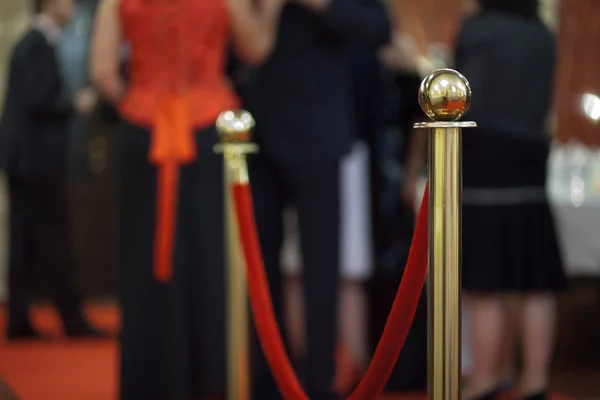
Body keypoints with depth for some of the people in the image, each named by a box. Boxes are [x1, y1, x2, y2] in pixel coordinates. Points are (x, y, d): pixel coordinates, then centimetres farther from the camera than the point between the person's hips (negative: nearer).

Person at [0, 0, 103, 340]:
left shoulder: (30, 43, 15)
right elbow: (38, 101, -21)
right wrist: (75, 106, -8)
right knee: (53, 243, -4)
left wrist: (69, 106, 10)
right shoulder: (40, 46, -15)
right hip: (38, 158, -10)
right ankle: (74, 321, 1)